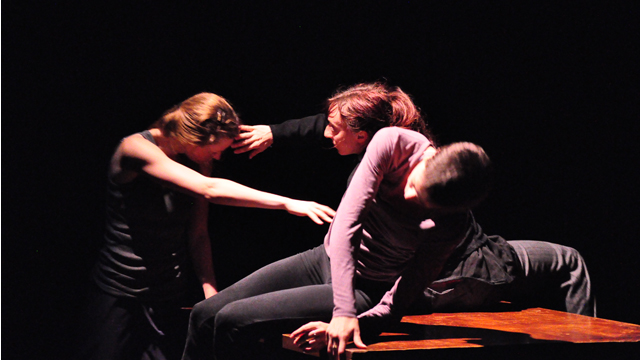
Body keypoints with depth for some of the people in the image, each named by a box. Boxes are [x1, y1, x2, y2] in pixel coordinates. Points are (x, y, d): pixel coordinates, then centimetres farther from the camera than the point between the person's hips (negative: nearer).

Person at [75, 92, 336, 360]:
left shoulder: (199, 162, 1)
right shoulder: (137, 148, -20)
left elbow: (198, 234, 5)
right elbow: (210, 190, -32)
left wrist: (209, 288, -10)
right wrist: (286, 204, -35)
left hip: (169, 296, 5)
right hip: (119, 293, -5)